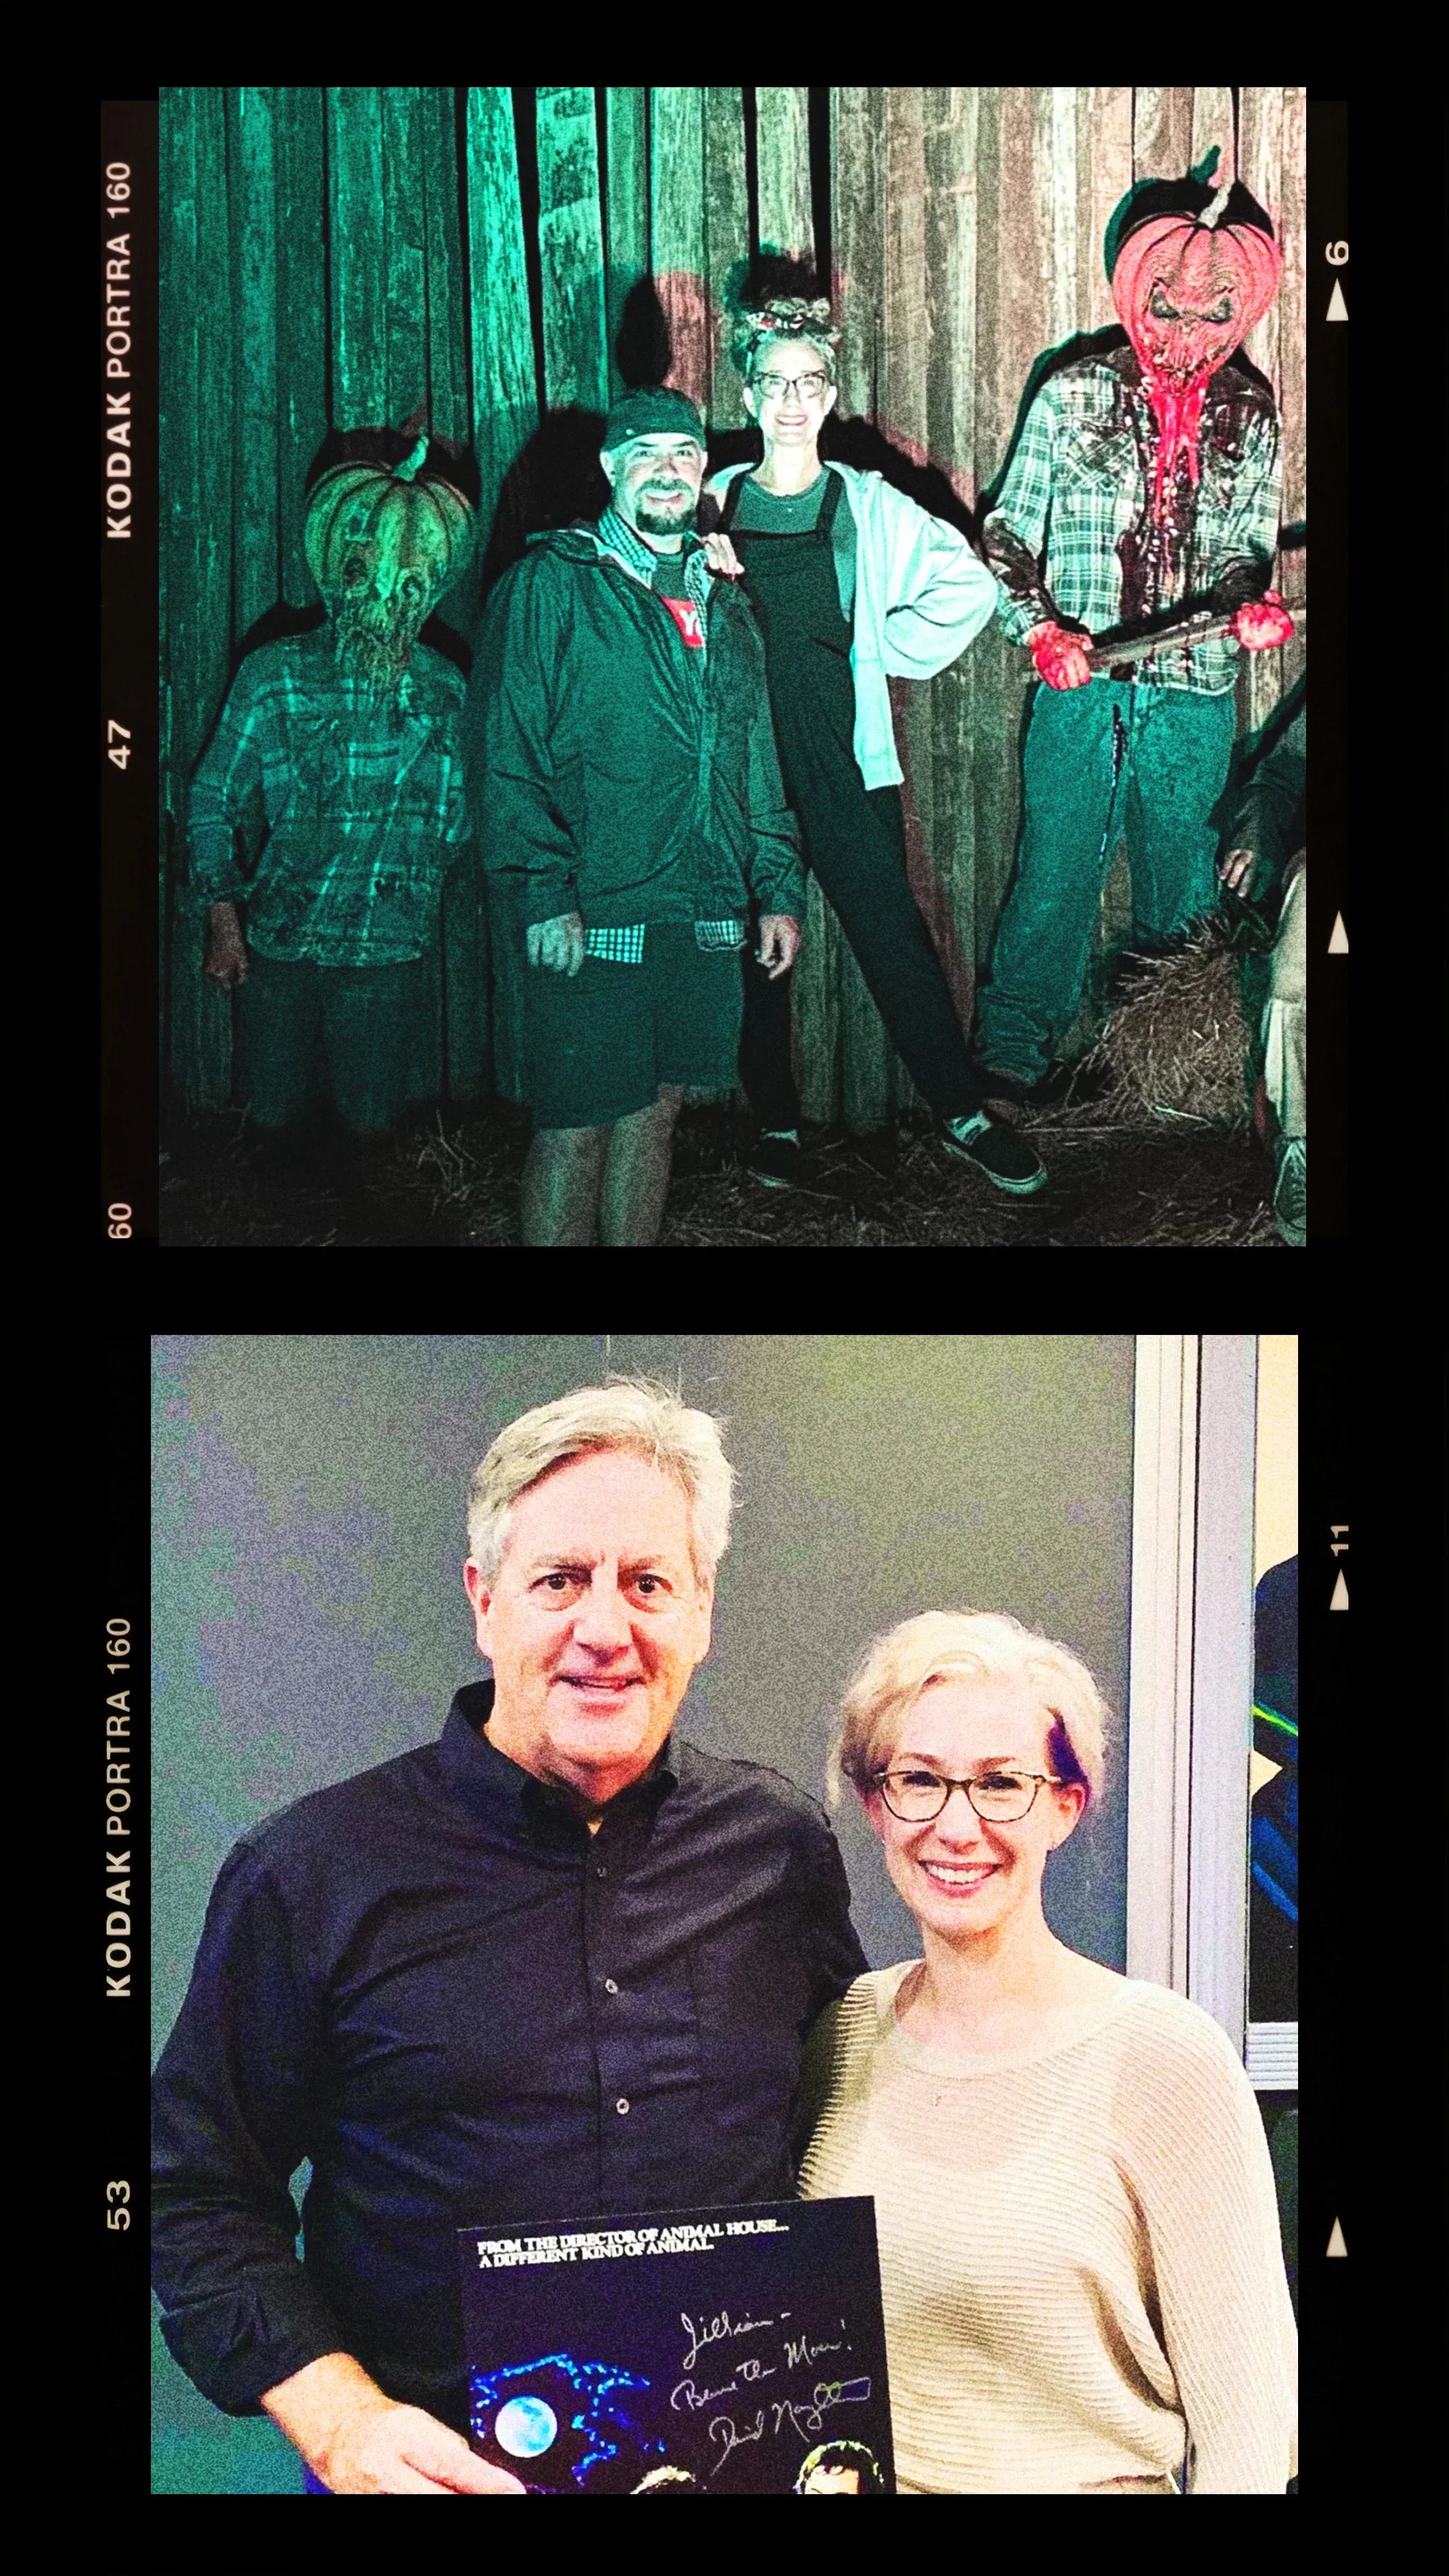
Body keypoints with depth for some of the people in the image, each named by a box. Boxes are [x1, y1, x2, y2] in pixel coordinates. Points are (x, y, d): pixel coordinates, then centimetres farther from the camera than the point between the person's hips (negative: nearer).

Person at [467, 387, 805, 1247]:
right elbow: (506, 751, -8)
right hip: (591, 920, -5)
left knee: (655, 1111, 12)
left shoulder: (723, 605, 17)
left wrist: (780, 887, 13)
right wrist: (545, 892, -16)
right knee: (575, 1129, -2)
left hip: (704, 919, 5)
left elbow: (759, 760, 20)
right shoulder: (551, 585, -2)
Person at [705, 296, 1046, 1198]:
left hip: (845, 767, -1)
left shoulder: (870, 505, 3)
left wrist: (889, 651, 0)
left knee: (896, 940, -3)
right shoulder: (715, 502, 5)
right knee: (755, 949, 7)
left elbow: (969, 586, 6)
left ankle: (965, 1115, 8)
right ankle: (776, 1124, 20)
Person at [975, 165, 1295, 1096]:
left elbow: (1247, 544, 13)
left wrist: (1251, 600, -10)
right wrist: (1041, 629, -11)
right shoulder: (1076, 393, 1)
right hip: (1082, 682, -2)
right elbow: (1010, 531, 4)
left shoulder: (1247, 414, 7)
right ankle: (1013, 1054, 9)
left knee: (1183, 881, 10)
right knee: (1055, 870, -2)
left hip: (1197, 693, 2)